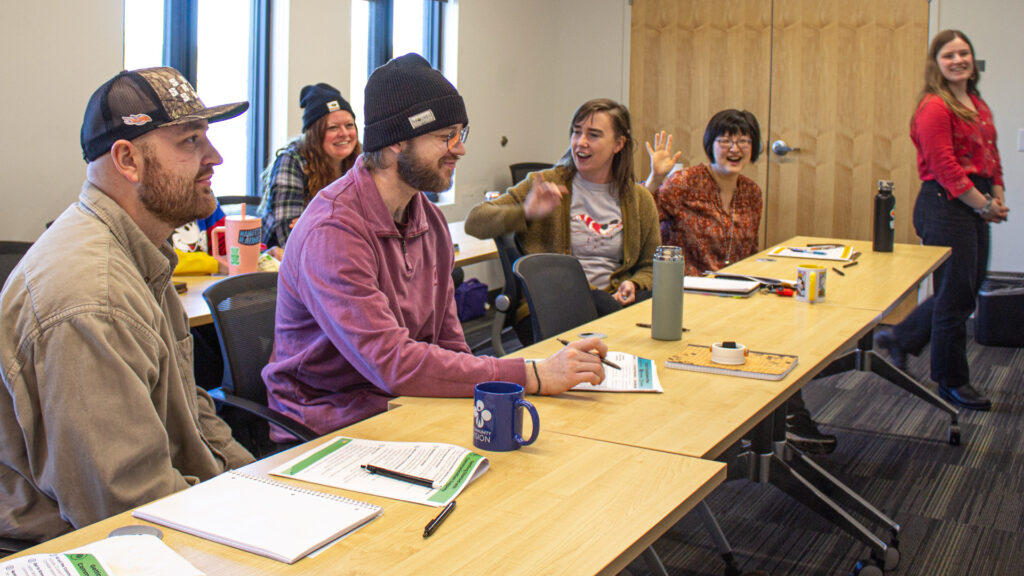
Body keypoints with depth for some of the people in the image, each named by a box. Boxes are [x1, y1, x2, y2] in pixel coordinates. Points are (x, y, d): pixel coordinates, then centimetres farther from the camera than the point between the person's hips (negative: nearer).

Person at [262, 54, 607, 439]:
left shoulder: (430, 220, 7)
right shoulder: (332, 232, -21)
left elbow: (448, 343, 9)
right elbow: (392, 364, -29)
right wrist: (531, 376, -28)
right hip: (330, 432, -8)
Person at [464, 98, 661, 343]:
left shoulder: (640, 200, 15)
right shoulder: (544, 184, 6)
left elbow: (650, 266, 25)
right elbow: (474, 222, -1)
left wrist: (634, 284, 1)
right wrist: (525, 213, -19)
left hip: (612, 297, 4)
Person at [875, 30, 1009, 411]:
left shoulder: (977, 105, 15)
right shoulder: (934, 108, -13)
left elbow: (990, 155, 21)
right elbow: (945, 168, -18)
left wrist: (998, 196, 6)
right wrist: (985, 205, -13)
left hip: (974, 207, 9)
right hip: (945, 206, -9)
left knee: (967, 290, 15)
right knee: (955, 294, -1)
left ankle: (899, 339, 31)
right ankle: (952, 382, 14)